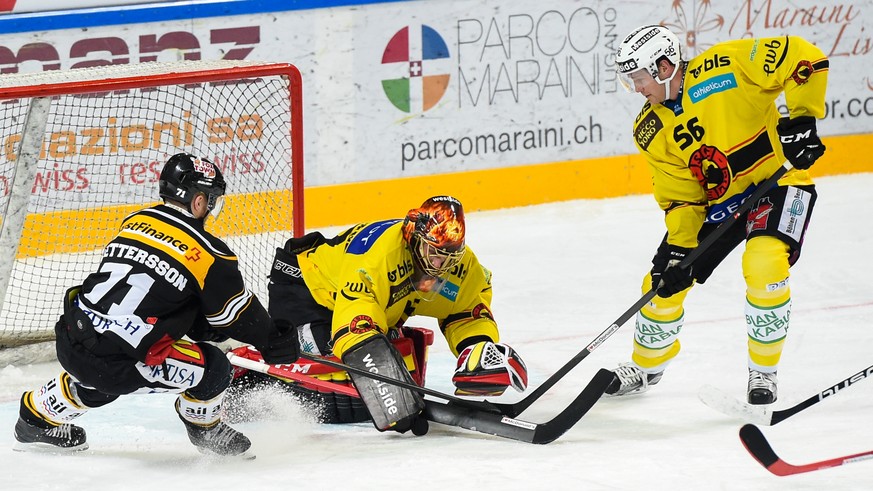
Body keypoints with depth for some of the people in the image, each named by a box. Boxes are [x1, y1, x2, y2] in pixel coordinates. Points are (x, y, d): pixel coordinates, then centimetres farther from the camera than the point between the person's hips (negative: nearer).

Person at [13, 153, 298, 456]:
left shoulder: (134, 222, 12)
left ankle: (38, 418, 50)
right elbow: (238, 315, 6)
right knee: (212, 366, 8)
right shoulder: (207, 253, -7)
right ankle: (205, 428, 31)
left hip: (69, 344, 7)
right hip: (118, 366, -7)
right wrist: (274, 340, 24)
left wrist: (205, 328, 27)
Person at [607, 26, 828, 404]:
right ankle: (646, 366, 32)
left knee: (763, 262, -30)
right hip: (719, 200, 6)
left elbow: (803, 57, -24)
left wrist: (802, 120, -28)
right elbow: (680, 197, -3)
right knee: (664, 281, 4)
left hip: (777, 178, -6)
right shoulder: (651, 132, -5)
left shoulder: (725, 67, -23)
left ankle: (763, 370, -10)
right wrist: (678, 249, -16)